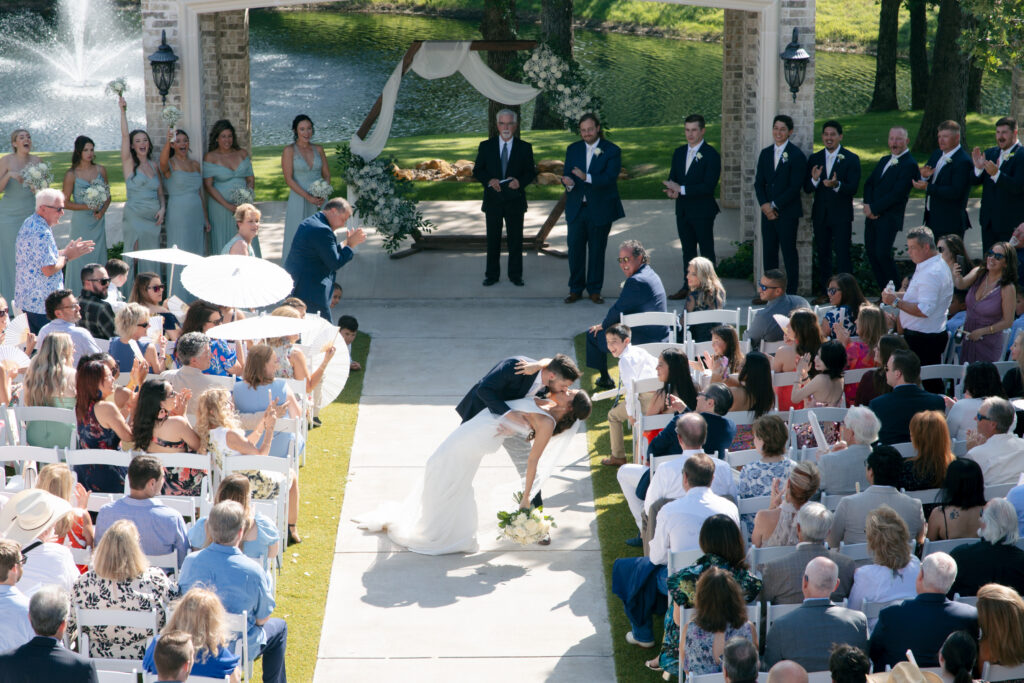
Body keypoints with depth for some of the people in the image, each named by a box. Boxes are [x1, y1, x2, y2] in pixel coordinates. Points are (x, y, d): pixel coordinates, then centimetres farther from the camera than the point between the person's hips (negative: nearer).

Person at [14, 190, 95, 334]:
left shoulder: (29, 223, 12)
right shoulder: (42, 233, -22)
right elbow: (49, 269, -24)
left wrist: (66, 251, 12)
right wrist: (67, 257, -9)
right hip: (42, 304, -10)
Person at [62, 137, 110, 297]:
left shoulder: (101, 170, 5)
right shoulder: (71, 175, -5)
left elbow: (108, 195, 11)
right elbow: (65, 203, -4)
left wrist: (102, 211, -7)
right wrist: (87, 207, -14)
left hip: (98, 221, 3)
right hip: (81, 222, -3)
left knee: (99, 257, 4)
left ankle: (99, 295, 9)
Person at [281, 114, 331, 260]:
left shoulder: (318, 149, 9)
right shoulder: (289, 150, -4)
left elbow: (327, 175, 10)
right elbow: (289, 179, -9)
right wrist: (308, 197, -17)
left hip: (320, 201, 4)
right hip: (299, 202, -4)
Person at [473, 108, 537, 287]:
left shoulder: (524, 148, 4)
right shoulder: (486, 146, 4)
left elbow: (531, 172, 5)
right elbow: (477, 171, 4)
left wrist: (520, 181, -16)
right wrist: (489, 180, -15)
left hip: (515, 200, 0)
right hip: (493, 200, 0)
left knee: (515, 239, 4)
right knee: (492, 239, 5)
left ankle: (515, 275, 12)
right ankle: (492, 274, 13)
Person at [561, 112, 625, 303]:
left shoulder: (612, 150, -4)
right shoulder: (573, 149, 9)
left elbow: (610, 178, -17)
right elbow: (567, 174, 4)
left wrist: (587, 177, -33)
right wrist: (568, 182, -22)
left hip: (600, 209, -3)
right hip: (576, 208, 3)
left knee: (597, 250, 4)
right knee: (575, 249, 4)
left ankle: (594, 290, 14)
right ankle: (575, 289, 14)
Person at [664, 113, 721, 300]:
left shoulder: (711, 155, -11)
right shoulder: (679, 153, 11)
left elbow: (709, 186, -18)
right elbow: (672, 178, 13)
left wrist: (682, 189, -20)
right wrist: (671, 191, -11)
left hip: (702, 211, -7)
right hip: (683, 211, 7)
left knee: (706, 250, 0)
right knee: (688, 249, 13)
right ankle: (688, 287, 20)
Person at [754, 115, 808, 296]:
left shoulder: (796, 155, -7)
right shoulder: (765, 153, 13)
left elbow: (795, 187, -12)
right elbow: (759, 182, 11)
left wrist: (775, 206, -12)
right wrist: (764, 204, -5)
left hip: (787, 212, -6)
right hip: (768, 211, 6)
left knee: (789, 252, -1)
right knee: (768, 252, 7)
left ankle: (791, 292, 4)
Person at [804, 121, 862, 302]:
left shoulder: (851, 159, -2)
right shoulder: (814, 159, 10)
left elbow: (853, 188, -11)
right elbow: (806, 189, 5)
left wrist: (837, 184, -29)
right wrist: (814, 180, -17)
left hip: (841, 215, -4)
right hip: (820, 214, 4)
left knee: (842, 254, -6)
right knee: (823, 254, 9)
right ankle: (826, 291, 17)